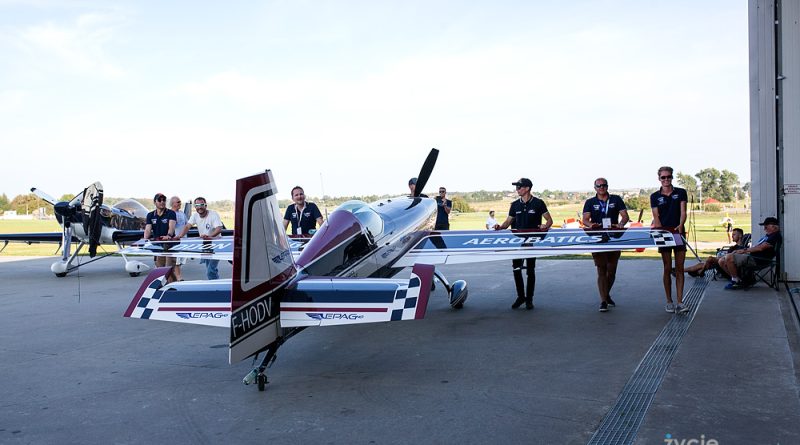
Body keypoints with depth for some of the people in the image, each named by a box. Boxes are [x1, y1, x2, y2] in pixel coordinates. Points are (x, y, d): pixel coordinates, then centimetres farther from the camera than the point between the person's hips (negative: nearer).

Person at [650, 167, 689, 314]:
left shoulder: (681, 192, 6)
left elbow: (683, 212, -4)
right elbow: (656, 216, 1)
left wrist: (680, 226, -23)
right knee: (667, 268, 2)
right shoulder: (655, 196, 7)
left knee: (679, 268, -1)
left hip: (679, 233, 0)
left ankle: (680, 302, 0)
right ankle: (669, 302, 11)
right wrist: (660, 229, -17)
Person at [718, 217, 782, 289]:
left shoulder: (776, 236, -7)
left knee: (729, 257, -29)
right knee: (722, 261, -1)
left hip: (756, 260, -10)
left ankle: (736, 281, -12)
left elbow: (761, 248, -15)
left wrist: (745, 250, -6)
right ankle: (737, 279, 7)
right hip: (750, 256, 10)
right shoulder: (767, 235, 26)